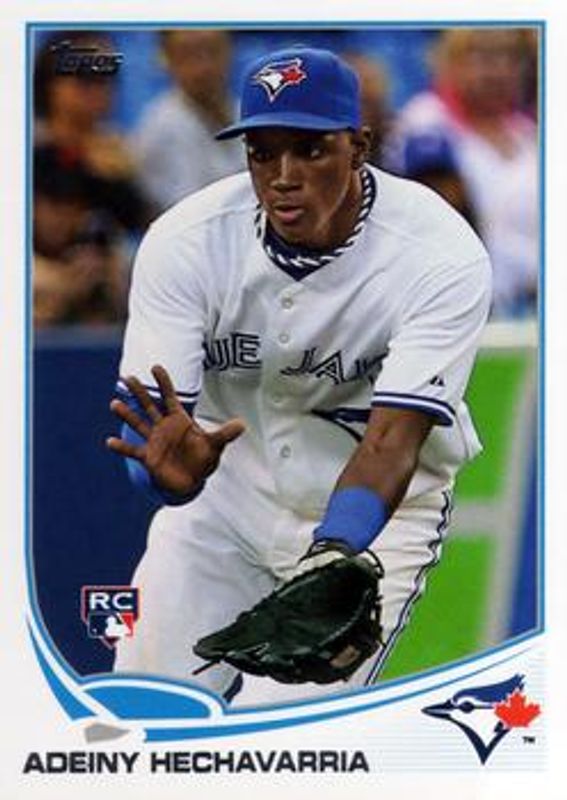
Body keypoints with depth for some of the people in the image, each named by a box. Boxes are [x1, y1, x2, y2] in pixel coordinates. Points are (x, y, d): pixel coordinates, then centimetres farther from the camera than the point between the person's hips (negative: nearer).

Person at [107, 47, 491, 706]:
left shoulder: (443, 256, -24)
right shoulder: (185, 241, -18)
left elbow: (391, 441, -31)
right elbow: (145, 426, -22)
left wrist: (330, 558, -50)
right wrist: (172, 469, -48)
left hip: (375, 508, -3)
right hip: (226, 489, 3)